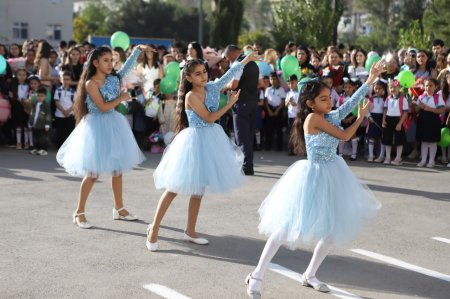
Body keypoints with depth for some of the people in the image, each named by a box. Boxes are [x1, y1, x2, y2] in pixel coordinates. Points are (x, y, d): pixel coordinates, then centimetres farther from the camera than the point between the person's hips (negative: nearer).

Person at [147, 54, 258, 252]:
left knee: (199, 189, 12)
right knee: (175, 188, -4)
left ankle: (190, 231, 21)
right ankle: (154, 229, 4)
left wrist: (247, 59, 4)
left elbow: (229, 74, 8)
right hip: (195, 141, -7)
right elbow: (209, 118, -17)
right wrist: (230, 104, -10)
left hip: (210, 140, 8)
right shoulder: (191, 96, -17)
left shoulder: (211, 88, 3)